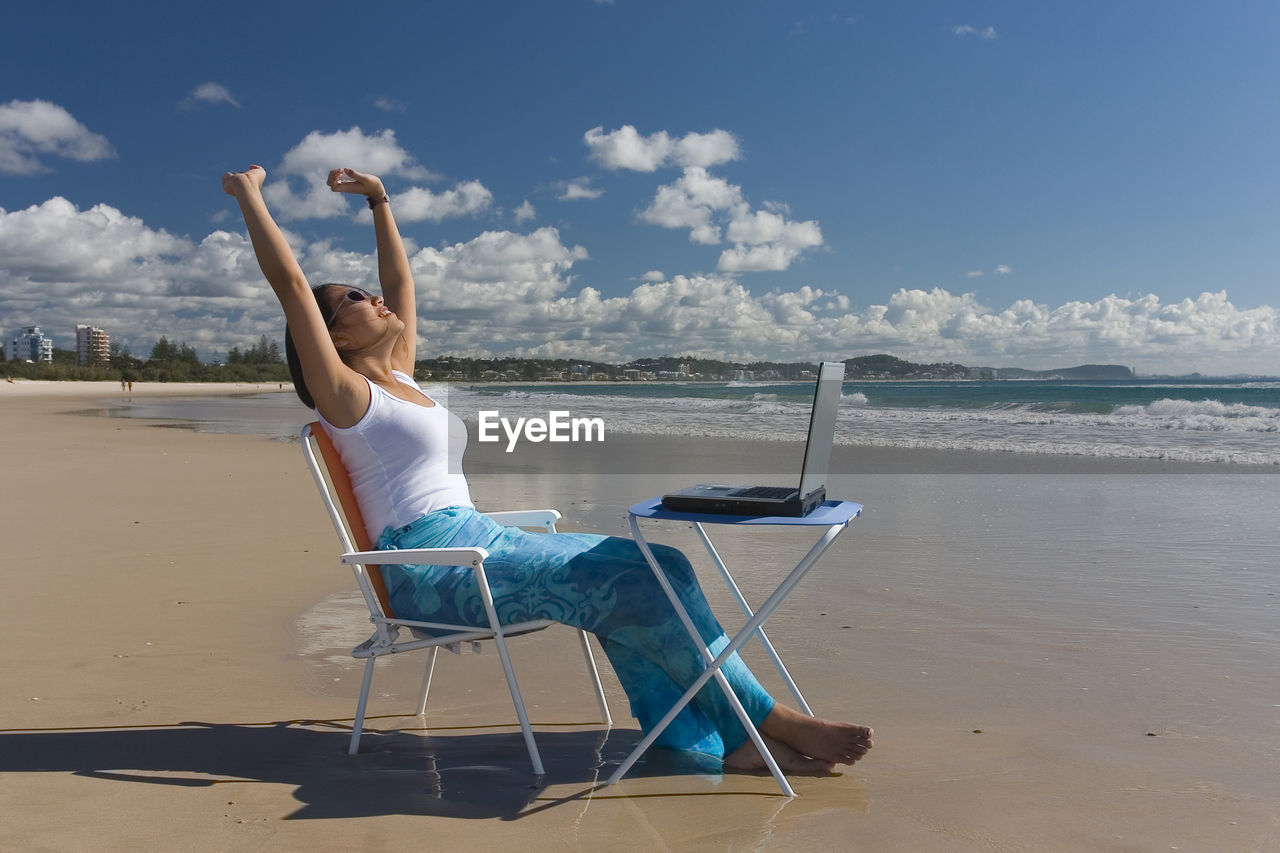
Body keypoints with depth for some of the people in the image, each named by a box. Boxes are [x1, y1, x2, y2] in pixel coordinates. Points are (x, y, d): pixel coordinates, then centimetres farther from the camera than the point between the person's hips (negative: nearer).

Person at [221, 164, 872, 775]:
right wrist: (249, 196, -4)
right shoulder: (344, 393, -3)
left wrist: (379, 200, 32)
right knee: (634, 582, -19)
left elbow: (401, 282, 29)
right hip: (433, 571, -9)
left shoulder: (399, 379, 20)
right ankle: (766, 717, -10)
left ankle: (707, 739, -13)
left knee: (638, 572, -10)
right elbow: (290, 283, -10)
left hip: (477, 544, 9)